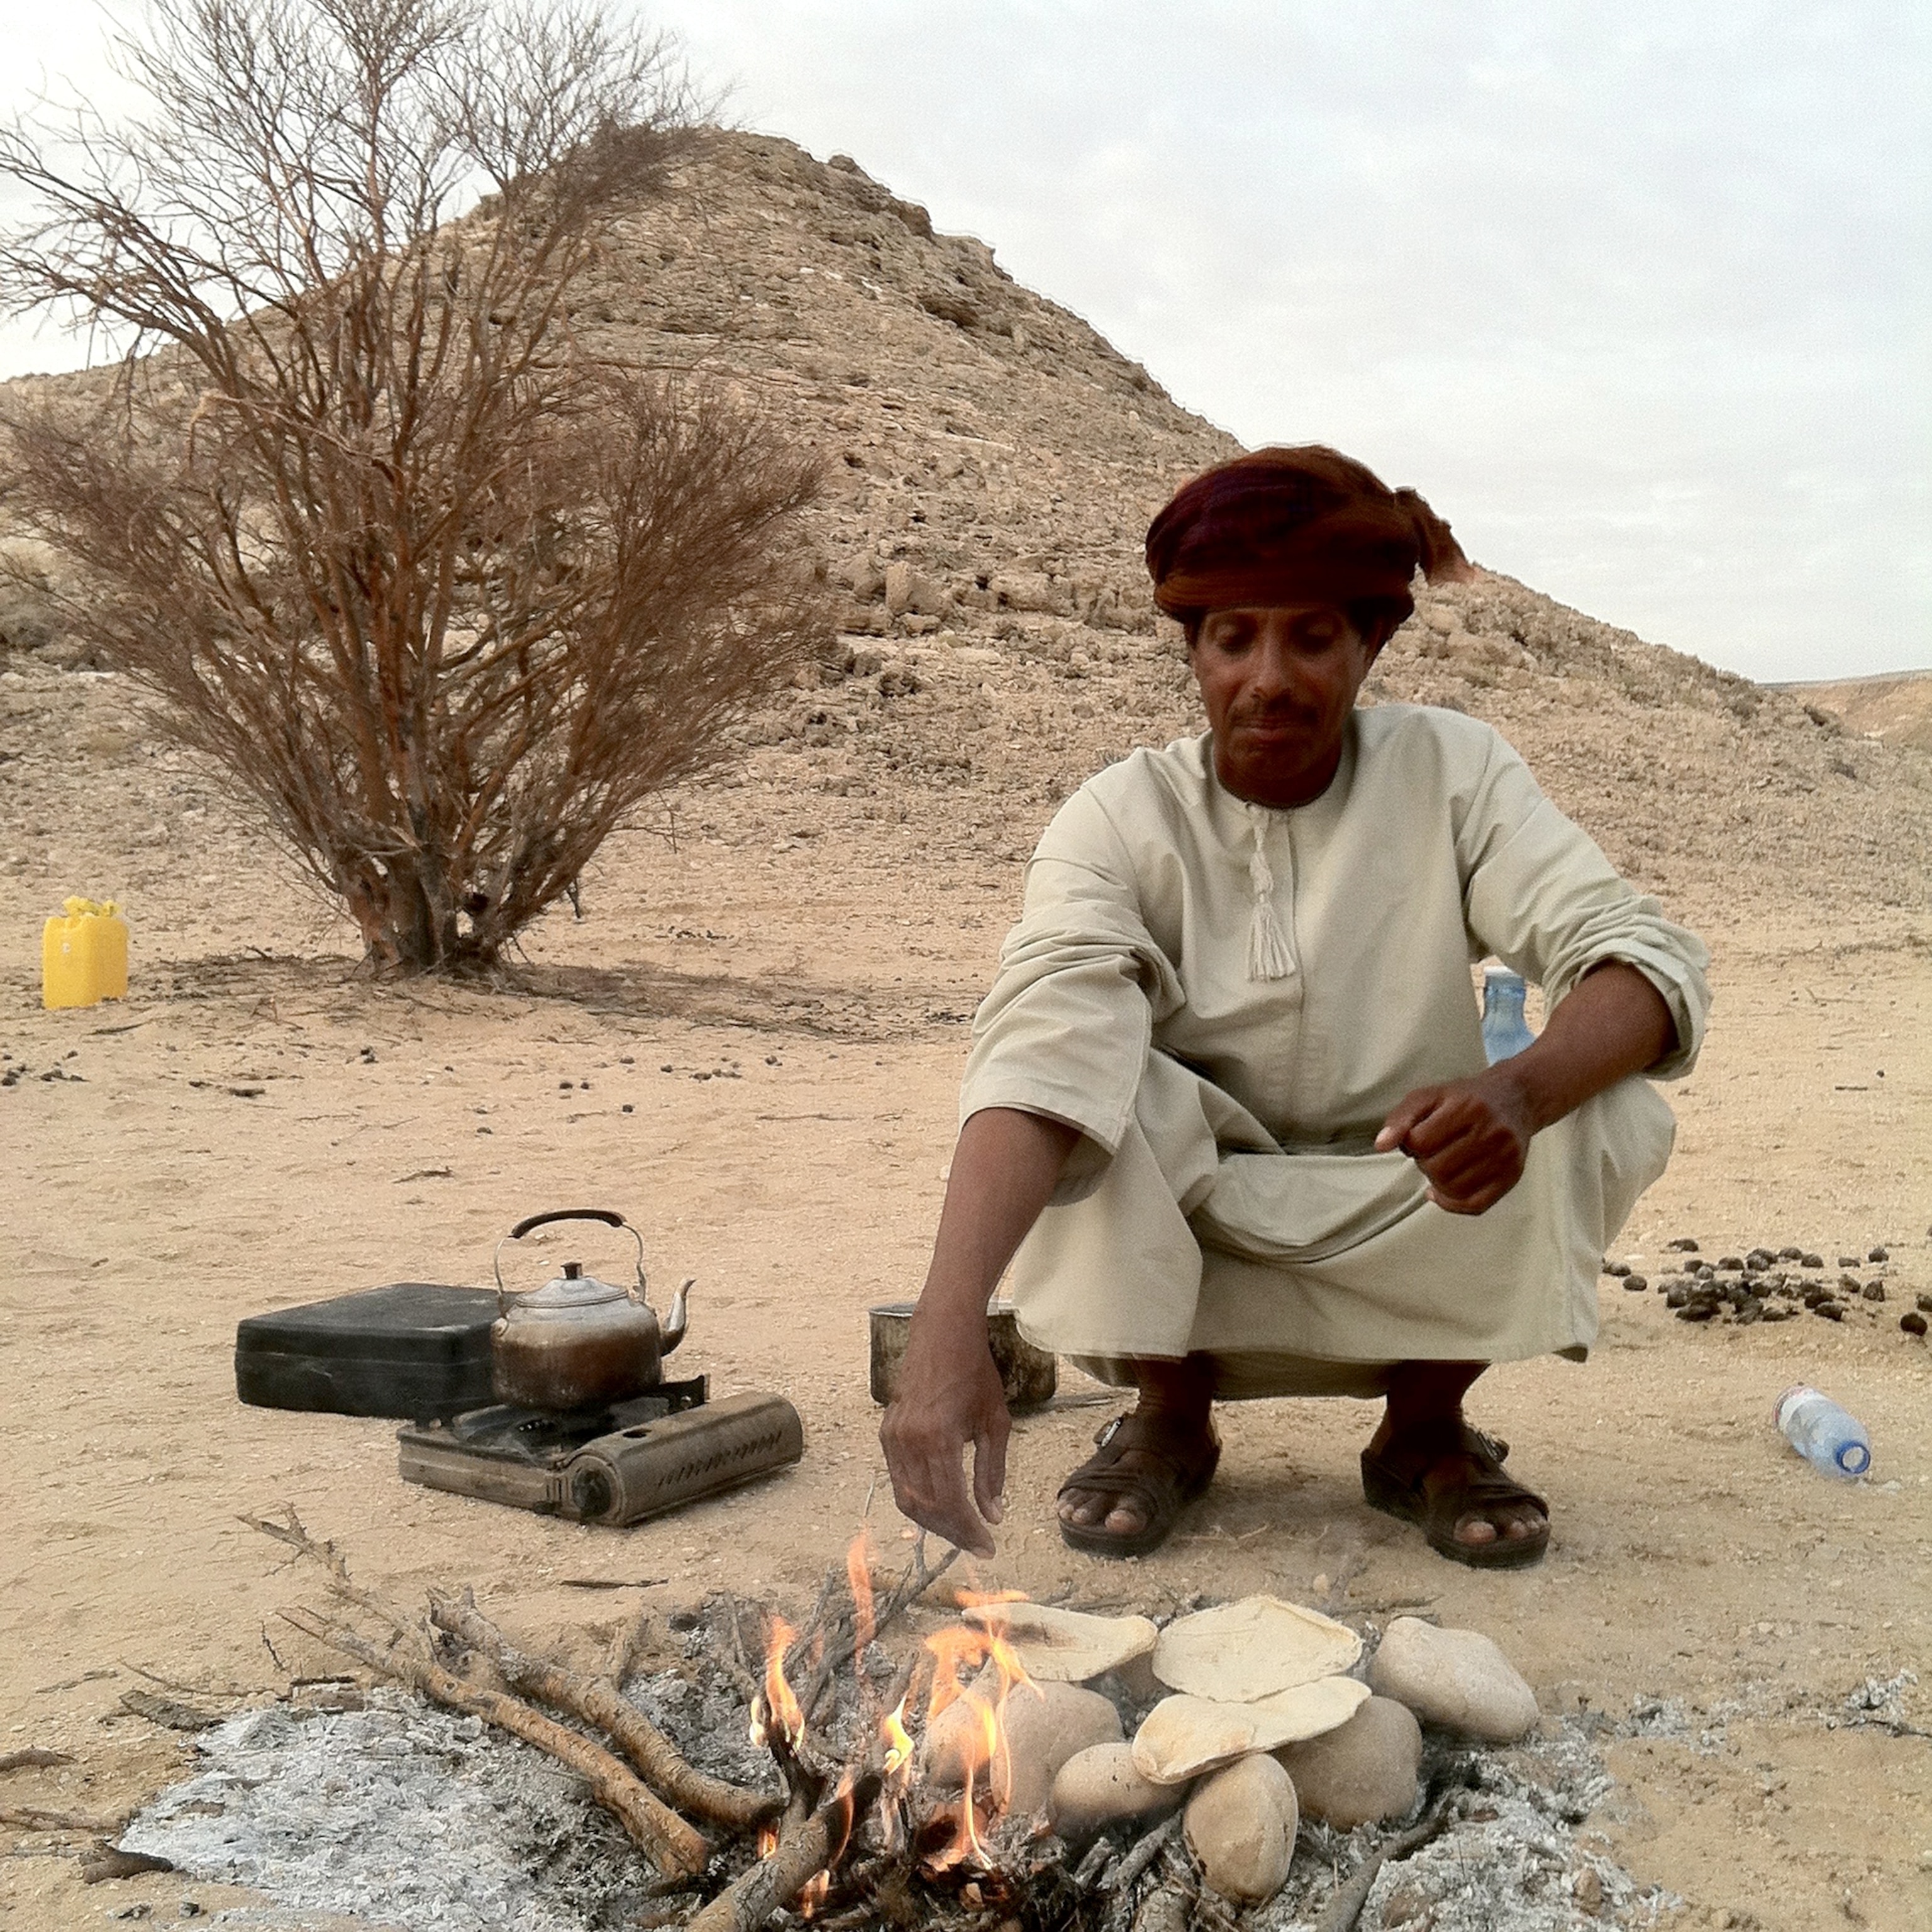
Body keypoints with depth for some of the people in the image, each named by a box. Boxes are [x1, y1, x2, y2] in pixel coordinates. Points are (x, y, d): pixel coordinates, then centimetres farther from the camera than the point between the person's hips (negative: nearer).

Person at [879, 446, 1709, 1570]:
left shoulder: (1455, 772, -10)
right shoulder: (1121, 821, -15)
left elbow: (1647, 955, -21)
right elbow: (1040, 1052, -32)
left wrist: (1521, 1092, -45)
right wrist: (950, 1328, -48)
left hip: (1408, 1254, 1)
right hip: (1187, 1250, -1)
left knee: (1612, 1108, -25)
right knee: (1090, 1068, -28)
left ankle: (1425, 1427, 1)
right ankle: (1171, 1417, -3)